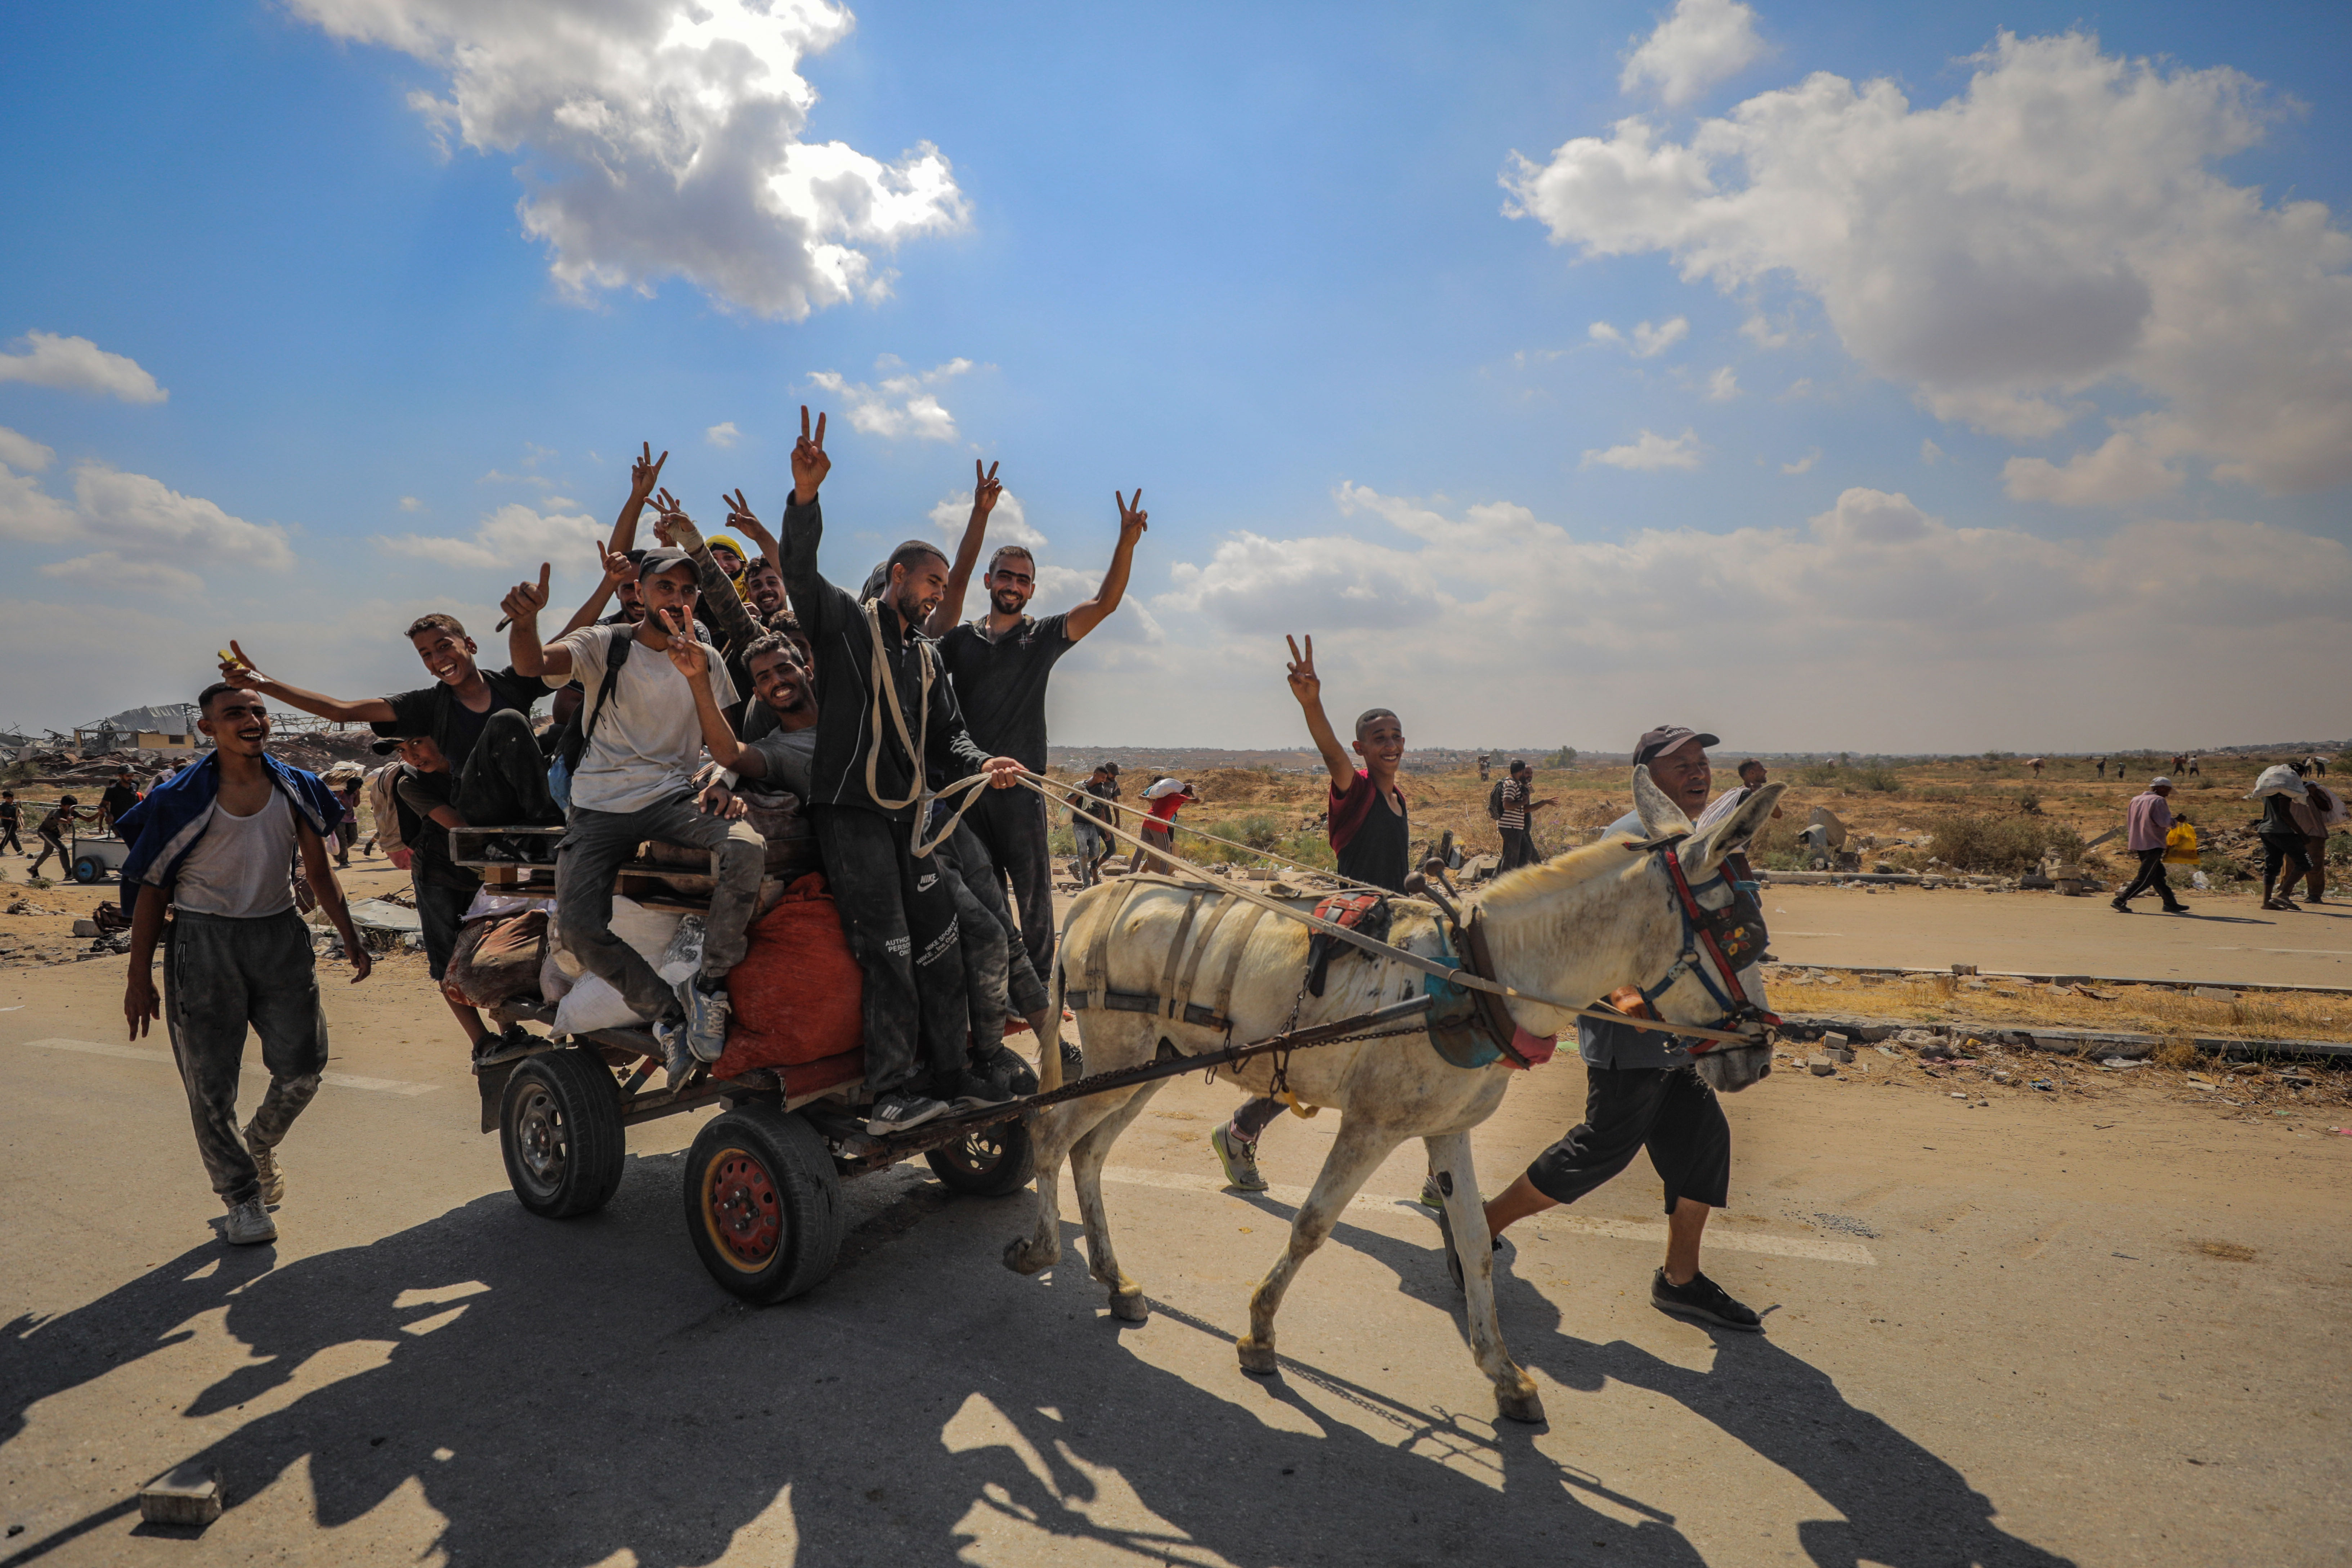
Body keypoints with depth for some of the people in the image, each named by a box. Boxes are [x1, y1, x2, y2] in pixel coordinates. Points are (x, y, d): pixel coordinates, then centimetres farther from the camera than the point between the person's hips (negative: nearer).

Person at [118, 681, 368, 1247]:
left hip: (280, 935, 3)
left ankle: (260, 1145, 34)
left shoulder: (297, 790, 3)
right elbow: (152, 890, -1)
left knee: (303, 1066, 3)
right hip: (204, 942, -3)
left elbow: (319, 872, 13)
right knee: (211, 1083, 2)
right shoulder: (181, 800, -6)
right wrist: (139, 978, -3)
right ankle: (243, 1199, 17)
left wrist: (350, 937, 12)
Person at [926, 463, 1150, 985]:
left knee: (1033, 893, -1)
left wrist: (1127, 542, -11)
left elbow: (1105, 603, 1)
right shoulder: (961, 638, 11)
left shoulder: (1043, 637, 9)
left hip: (1020, 785, -1)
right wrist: (981, 514, -8)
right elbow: (956, 580, -1)